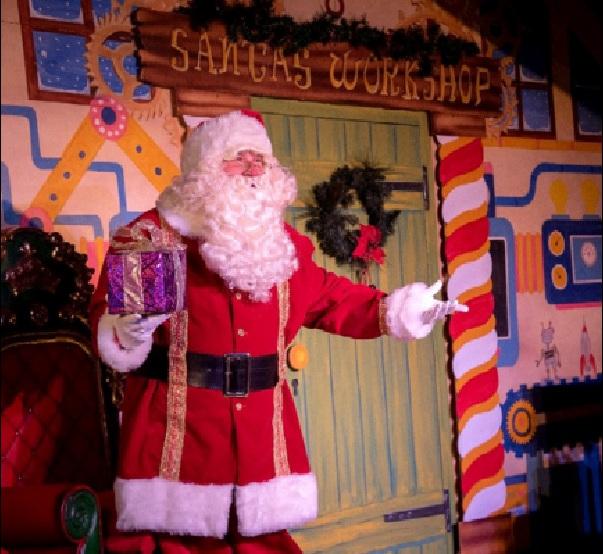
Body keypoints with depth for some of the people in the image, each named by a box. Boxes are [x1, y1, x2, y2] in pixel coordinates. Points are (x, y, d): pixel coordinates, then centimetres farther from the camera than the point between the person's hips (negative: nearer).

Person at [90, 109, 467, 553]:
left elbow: (328, 298, 19)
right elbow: (107, 317, -11)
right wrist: (128, 331, -33)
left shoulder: (281, 242, 10)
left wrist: (394, 311, 10)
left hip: (262, 430, 5)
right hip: (177, 429, -5)